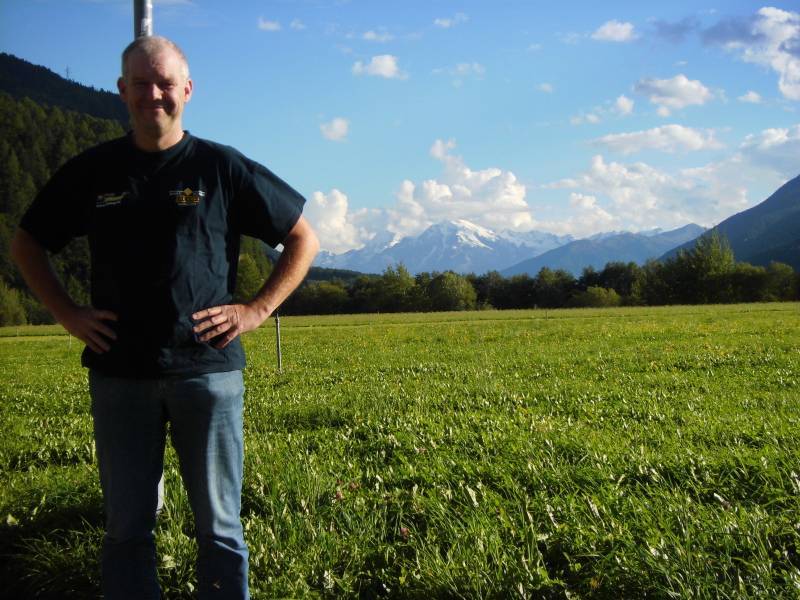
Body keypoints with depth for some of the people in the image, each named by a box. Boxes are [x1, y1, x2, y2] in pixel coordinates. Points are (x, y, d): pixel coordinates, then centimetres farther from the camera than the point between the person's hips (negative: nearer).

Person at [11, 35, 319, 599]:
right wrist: (68, 314, 5)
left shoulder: (222, 167, 1)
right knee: (127, 528, 8)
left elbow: (304, 240, 8)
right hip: (120, 373, 2)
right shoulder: (93, 170, 7)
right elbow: (27, 244, 18)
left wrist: (257, 310, -2)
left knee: (219, 526, 4)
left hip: (208, 368, -1)